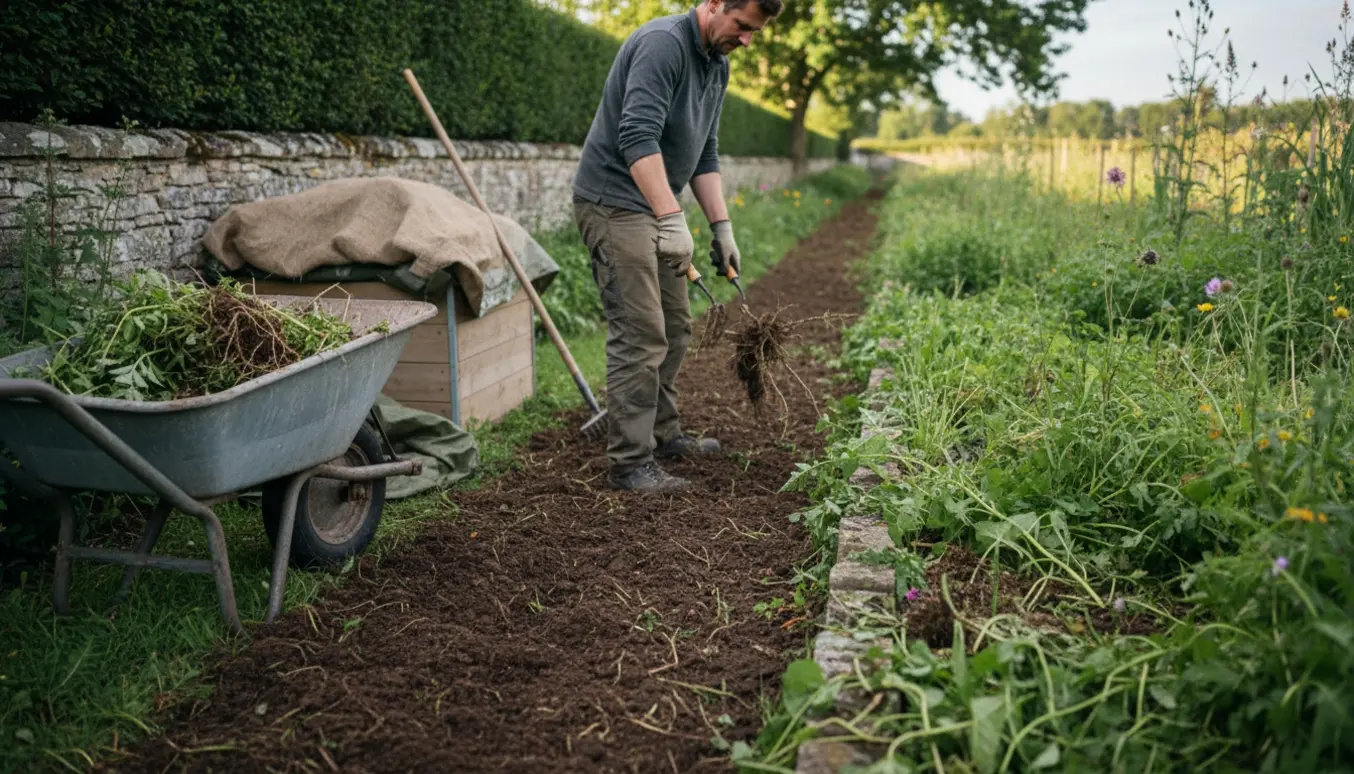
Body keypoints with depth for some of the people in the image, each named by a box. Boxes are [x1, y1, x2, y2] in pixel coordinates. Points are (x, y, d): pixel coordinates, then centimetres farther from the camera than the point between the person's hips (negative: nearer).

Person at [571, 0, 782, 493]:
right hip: (614, 203, -10)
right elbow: (638, 136, -30)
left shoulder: (718, 65, 11)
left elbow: (704, 154, 15)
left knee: (675, 327, 14)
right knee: (640, 336, -11)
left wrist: (721, 226, 8)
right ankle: (629, 464, -4)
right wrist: (672, 219, -36)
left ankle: (662, 435, 28)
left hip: (653, 209, 10)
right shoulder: (663, 44, -18)